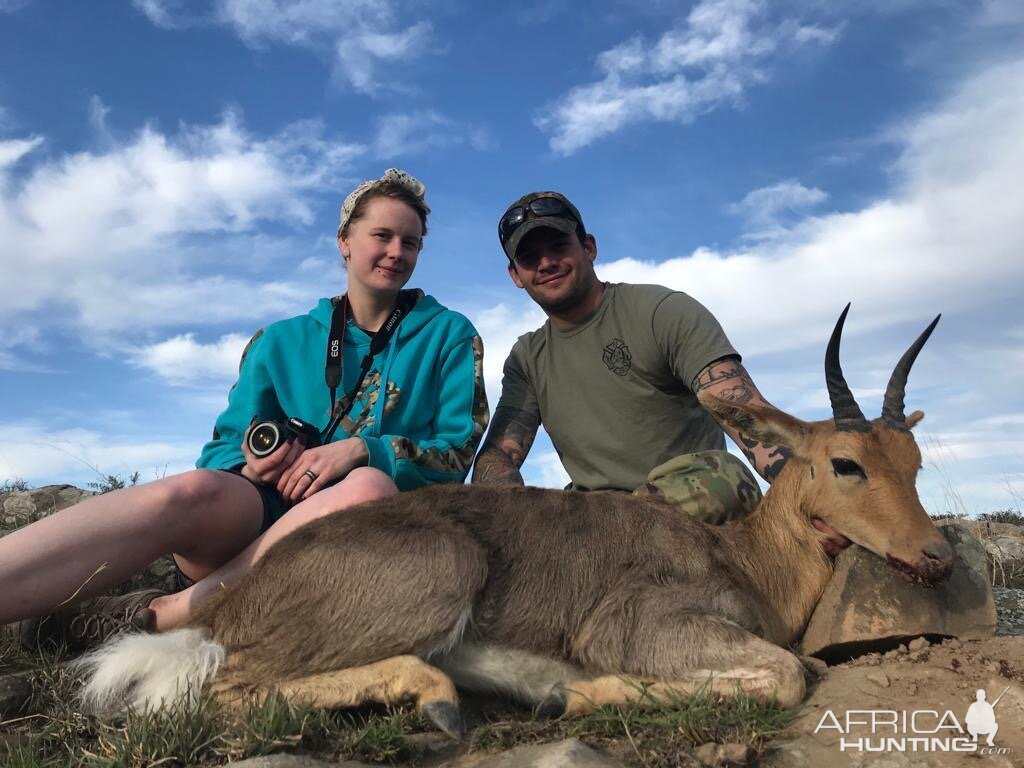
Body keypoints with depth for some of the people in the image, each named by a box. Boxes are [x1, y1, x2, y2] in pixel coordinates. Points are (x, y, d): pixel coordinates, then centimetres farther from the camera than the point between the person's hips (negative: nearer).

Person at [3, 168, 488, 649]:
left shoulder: (451, 336, 9)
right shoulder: (281, 342, 15)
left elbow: (457, 454, 0)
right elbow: (226, 445, 12)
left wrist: (363, 451, -16)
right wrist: (251, 463, -12)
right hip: (264, 511, 2)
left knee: (371, 487, -36)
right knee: (196, 490, -31)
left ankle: (156, 618, -31)